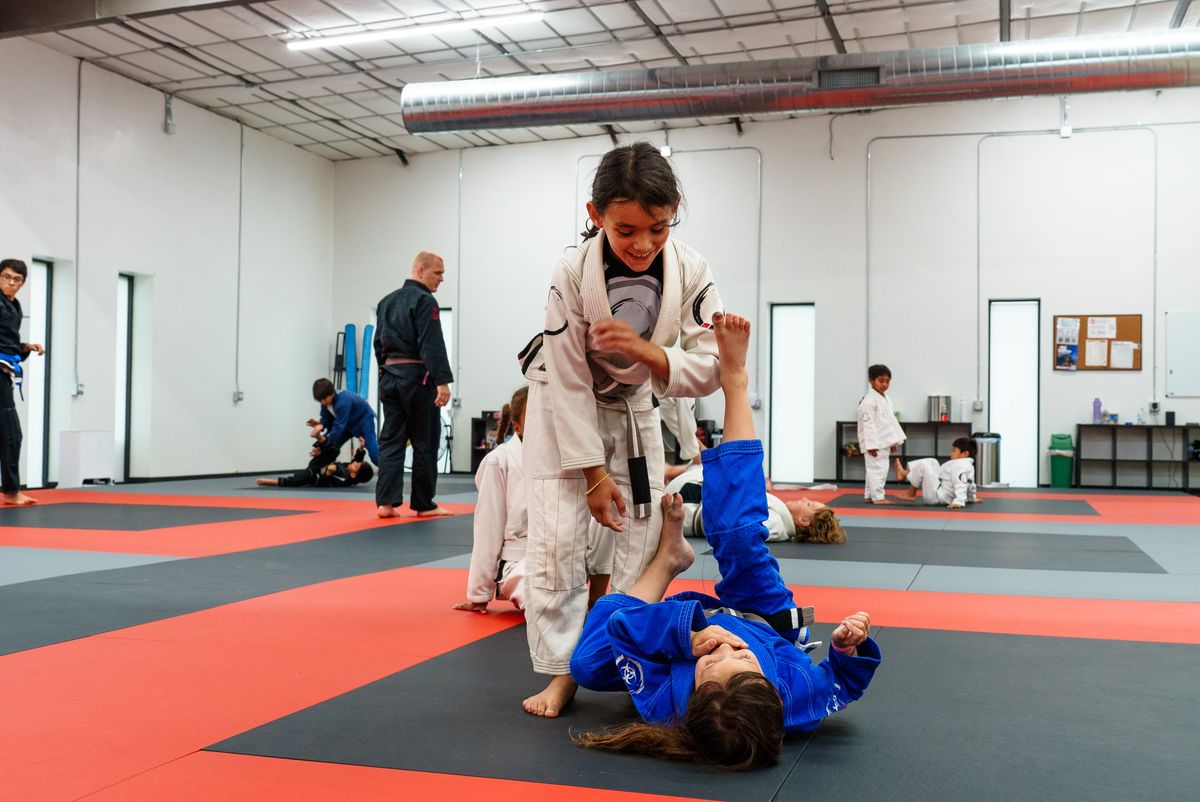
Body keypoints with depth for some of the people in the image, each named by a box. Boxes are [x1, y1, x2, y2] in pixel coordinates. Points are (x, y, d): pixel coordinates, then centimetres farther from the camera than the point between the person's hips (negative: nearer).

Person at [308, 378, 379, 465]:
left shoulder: (343, 401, -37)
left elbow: (339, 426, -38)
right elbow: (326, 418, -5)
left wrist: (324, 440, -45)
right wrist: (321, 425, -29)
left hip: (363, 420, -8)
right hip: (349, 423, 8)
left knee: (374, 454, -20)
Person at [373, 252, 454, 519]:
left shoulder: (387, 302, 15)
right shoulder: (424, 301, -10)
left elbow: (378, 343, 18)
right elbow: (432, 345, -19)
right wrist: (442, 381, -21)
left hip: (389, 377, 7)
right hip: (417, 377, -7)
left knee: (390, 441, 7)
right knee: (425, 442, 2)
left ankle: (385, 502, 0)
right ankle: (423, 504, 10)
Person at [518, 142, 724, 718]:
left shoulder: (690, 271, -24)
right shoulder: (574, 274, -30)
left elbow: (707, 370, -19)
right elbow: (569, 381, -23)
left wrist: (643, 351, -37)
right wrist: (593, 473, -20)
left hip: (634, 408, 3)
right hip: (564, 409, -3)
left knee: (645, 533, 3)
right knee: (557, 537, -9)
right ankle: (562, 670, 5)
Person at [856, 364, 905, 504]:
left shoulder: (886, 399, 14)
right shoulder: (869, 400, -16)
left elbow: (891, 421, 20)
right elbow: (868, 424, -20)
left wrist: (893, 441, 18)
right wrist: (871, 445, -23)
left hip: (884, 442, 10)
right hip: (874, 442, -10)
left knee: (882, 469, 13)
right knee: (877, 469, -8)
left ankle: (870, 496, 20)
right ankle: (878, 497, -5)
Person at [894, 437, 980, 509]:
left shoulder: (960, 467, -21)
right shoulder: (969, 466, 11)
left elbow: (961, 485, -32)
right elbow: (970, 484, 25)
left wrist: (959, 502, -42)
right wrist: (971, 498, 39)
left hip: (935, 495, -11)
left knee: (922, 465, -17)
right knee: (931, 462, 15)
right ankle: (905, 473, 12)